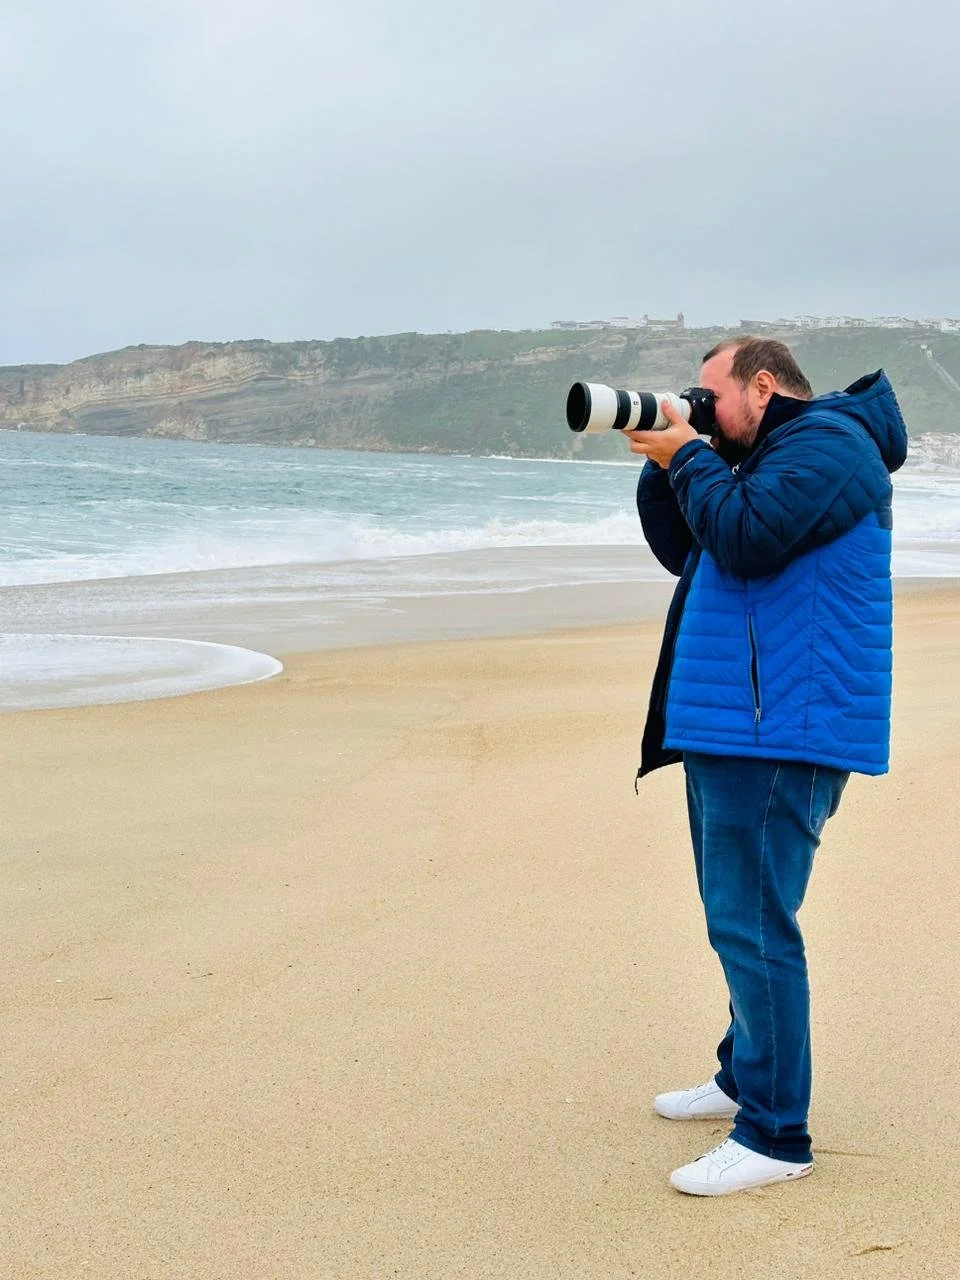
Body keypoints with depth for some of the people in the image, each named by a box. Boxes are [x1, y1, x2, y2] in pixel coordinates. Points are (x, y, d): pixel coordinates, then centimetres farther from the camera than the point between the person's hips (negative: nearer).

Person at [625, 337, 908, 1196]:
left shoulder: (828, 442, -10)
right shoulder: (774, 456, 22)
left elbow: (745, 539, -23)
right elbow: (686, 552, 25)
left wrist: (687, 457, -9)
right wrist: (664, 470, 11)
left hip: (779, 730, -11)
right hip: (733, 723, 11)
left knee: (751, 925, -11)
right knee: (741, 919, 19)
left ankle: (775, 1135, -5)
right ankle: (746, 1078, 33)